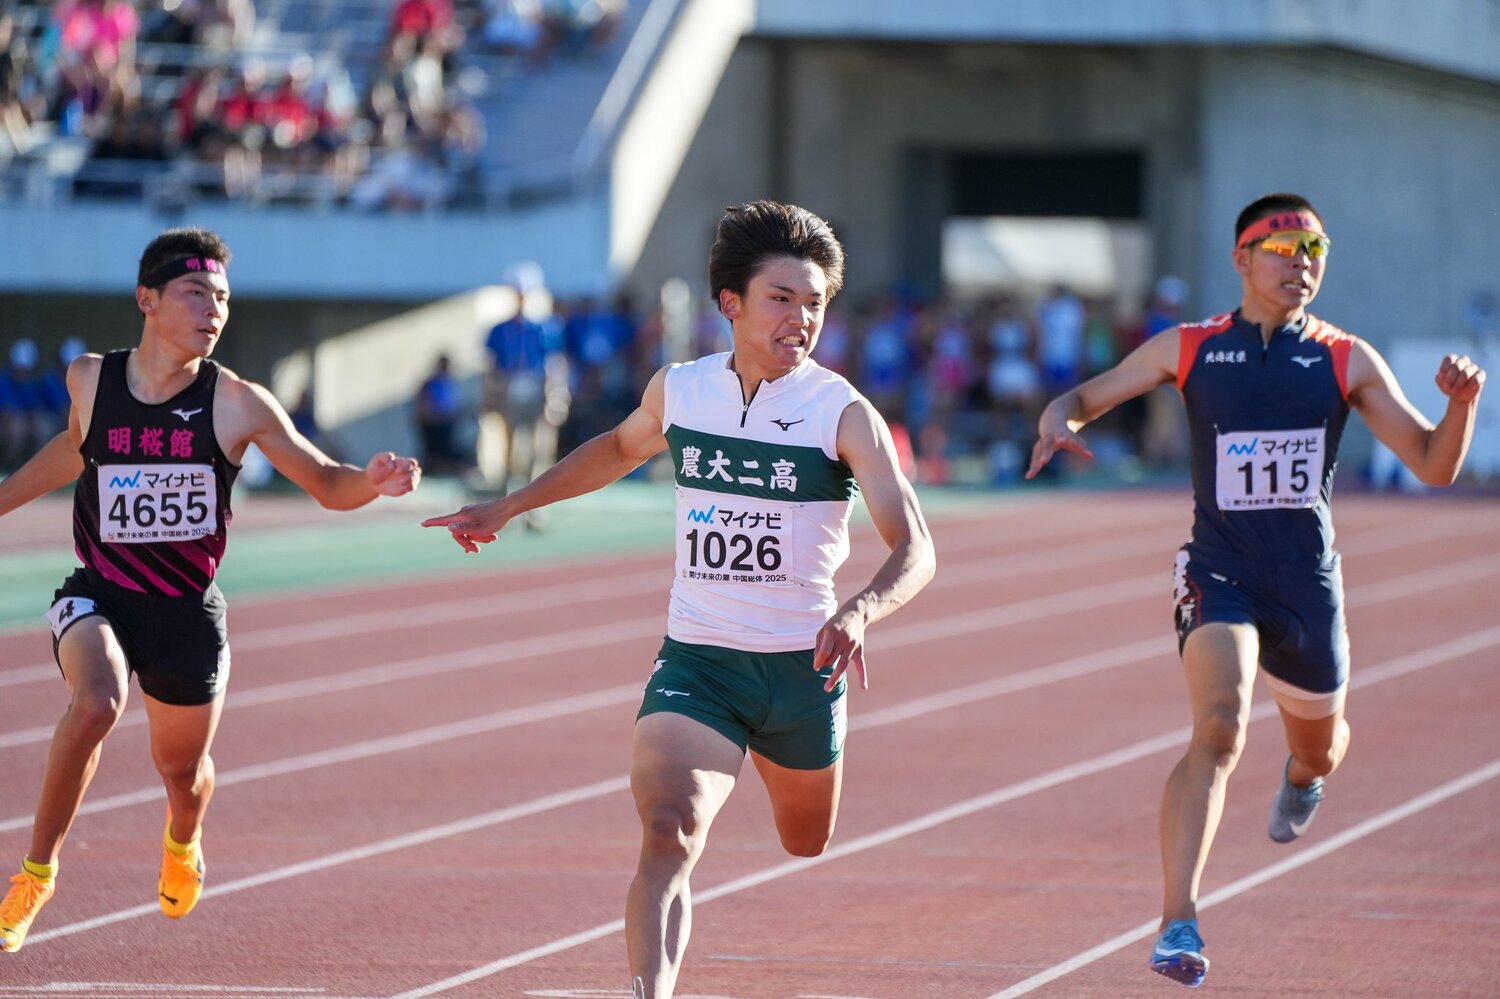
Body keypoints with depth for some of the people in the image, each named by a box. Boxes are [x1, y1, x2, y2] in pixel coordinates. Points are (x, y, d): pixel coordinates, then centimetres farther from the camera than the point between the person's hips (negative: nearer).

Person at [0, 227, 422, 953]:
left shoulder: (238, 404, -12)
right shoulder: (91, 380, -6)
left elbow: (328, 485, -6)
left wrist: (374, 481, -28)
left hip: (187, 611, 1)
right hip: (98, 595, -1)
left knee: (181, 769, 13)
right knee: (96, 703, -31)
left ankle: (182, 842, 54)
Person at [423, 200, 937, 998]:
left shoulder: (843, 414, -14)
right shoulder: (678, 391, -2)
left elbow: (915, 549, -21)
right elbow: (620, 448, 23)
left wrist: (861, 611, -42)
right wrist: (507, 508, 24)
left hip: (800, 667, 0)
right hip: (694, 661, 0)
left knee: (805, 843, 25)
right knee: (669, 837, -23)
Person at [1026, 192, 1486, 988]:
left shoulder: (1348, 362, 0)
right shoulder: (1187, 350, -1)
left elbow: (1434, 466, 0)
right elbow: (1086, 397, 9)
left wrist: (1462, 404, -19)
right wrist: (1057, 420, -15)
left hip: (1308, 584, 3)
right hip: (1219, 572, -3)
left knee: (1320, 747, 20)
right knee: (1219, 730, -26)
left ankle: (1302, 774, 62)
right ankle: (1178, 924, -29)